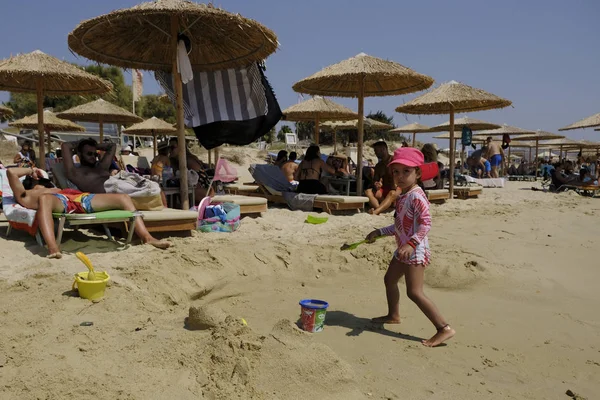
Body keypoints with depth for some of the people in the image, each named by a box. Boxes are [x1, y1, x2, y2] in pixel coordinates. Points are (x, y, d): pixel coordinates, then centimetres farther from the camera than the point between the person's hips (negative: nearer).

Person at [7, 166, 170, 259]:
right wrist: (30, 170, 35)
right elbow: (11, 172, 21)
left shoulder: (53, 190, 47)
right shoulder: (25, 195, 31)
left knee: (124, 198, -9)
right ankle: (53, 248, -59)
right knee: (45, 198, -43)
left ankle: (147, 237, -25)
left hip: (78, 200, 6)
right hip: (60, 202, -6)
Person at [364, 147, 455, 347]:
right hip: (402, 249, 10)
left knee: (414, 292, -12)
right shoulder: (402, 196, 11)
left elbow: (426, 222, -27)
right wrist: (379, 232, 18)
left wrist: (411, 243, -35)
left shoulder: (416, 196, -19)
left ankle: (444, 328, -4)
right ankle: (393, 315, 43)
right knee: (390, 279, 23)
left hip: (415, 251, -10)